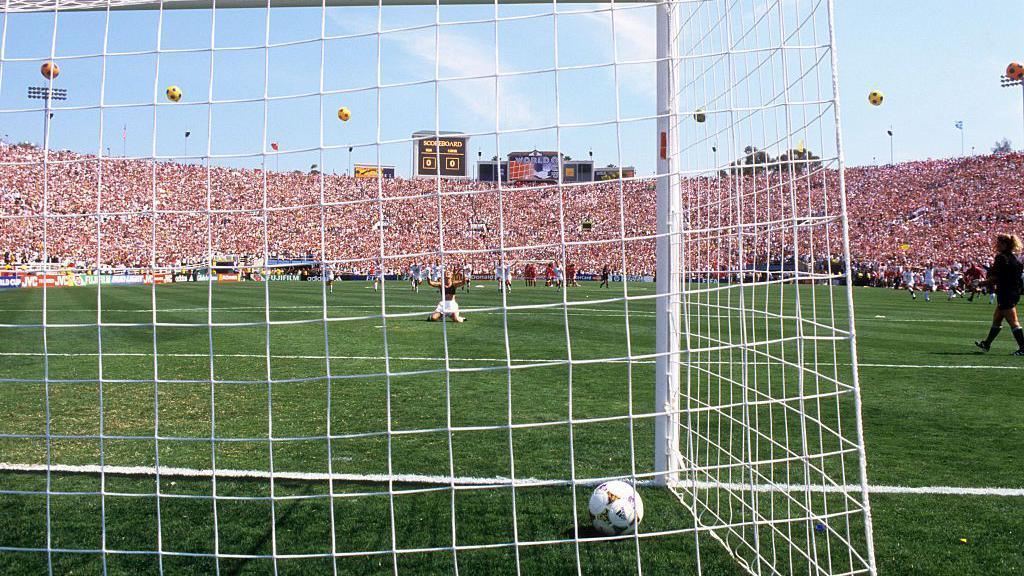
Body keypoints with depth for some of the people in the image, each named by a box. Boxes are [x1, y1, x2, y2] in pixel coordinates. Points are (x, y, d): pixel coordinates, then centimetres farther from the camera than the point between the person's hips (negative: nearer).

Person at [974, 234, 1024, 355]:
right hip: (1014, 292, 10)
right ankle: (987, 344, 28)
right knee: (996, 319, 18)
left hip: (1006, 294, -10)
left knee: (1013, 321, -6)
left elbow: (994, 278, -19)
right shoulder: (1013, 257, 11)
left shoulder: (1001, 257, -16)